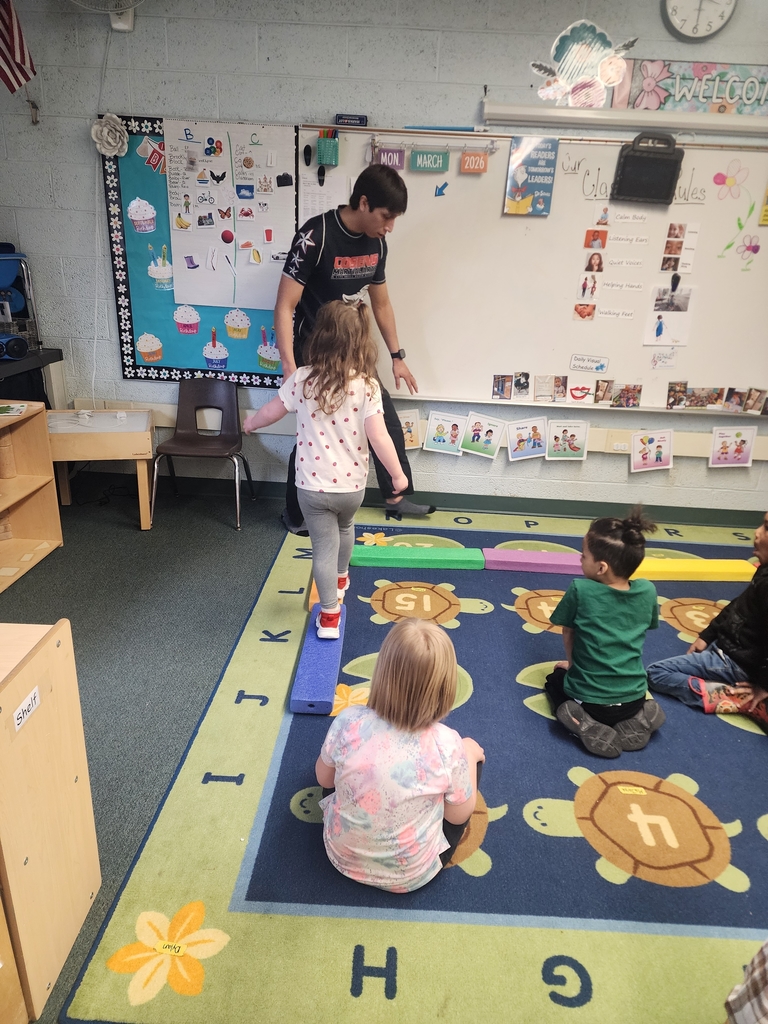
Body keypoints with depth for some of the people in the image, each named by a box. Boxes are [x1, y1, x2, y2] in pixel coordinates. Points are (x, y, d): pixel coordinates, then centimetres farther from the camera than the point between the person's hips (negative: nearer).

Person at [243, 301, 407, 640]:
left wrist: (250, 422, 24)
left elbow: (271, 412, 2)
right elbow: (379, 437, -17)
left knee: (324, 546, 10)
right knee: (345, 527, 31)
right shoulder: (367, 385, -14)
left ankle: (330, 616, 15)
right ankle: (341, 577, 54)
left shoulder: (303, 379, -10)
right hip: (352, 485, 1)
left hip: (312, 485, -1)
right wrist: (398, 474, -3)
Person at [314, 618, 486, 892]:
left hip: (341, 855, 2)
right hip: (410, 875, -2)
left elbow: (324, 778, -4)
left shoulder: (349, 721, -25)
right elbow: (459, 816, -9)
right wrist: (469, 755, 5)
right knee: (471, 752, 12)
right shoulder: (447, 745, -29)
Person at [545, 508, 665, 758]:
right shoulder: (648, 591, -7)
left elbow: (568, 633, -4)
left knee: (555, 679, 29)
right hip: (633, 699, 4)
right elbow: (648, 628, 9)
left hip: (588, 699, -3)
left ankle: (588, 727, 1)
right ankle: (634, 722, 8)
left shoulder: (580, 590, -19)